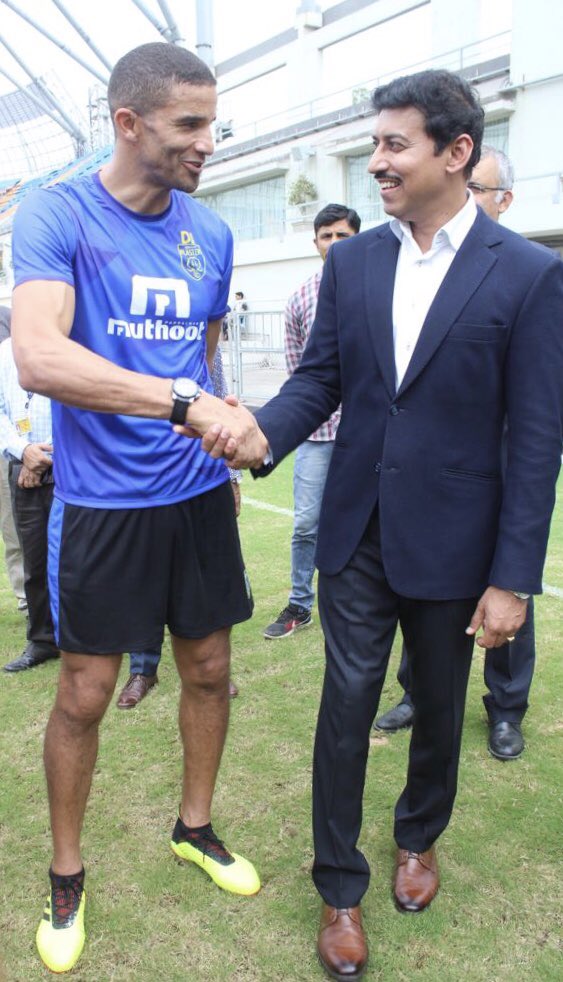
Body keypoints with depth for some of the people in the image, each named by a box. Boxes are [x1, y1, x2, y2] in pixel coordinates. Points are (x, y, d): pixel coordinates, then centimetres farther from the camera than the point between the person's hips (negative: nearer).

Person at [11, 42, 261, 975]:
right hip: (102, 502, -4)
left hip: (198, 494, 5)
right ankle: (66, 874, 31)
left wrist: (229, 444, 8)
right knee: (85, 693, 7)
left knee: (209, 671, 14)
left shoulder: (212, 234, 6)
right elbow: (39, 358, -25)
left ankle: (195, 828, 39)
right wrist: (188, 401, -33)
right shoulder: (55, 214, -9)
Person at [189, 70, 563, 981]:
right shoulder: (350, 261, 2)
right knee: (345, 708, 9)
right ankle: (339, 887, 30)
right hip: (356, 532, 2)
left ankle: (419, 836, 47)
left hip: (451, 544, -2)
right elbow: (320, 378, 4)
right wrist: (263, 432, -19)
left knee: (439, 708, 18)